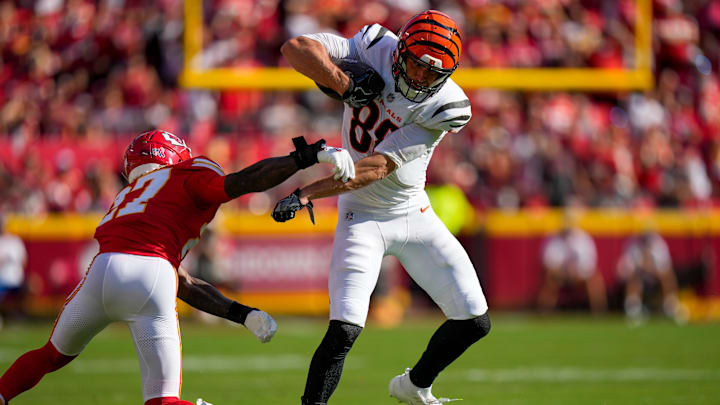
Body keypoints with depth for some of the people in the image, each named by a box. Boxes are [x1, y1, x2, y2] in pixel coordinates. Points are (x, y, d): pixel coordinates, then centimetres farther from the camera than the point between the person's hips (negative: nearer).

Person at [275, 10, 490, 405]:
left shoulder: (443, 107, -19)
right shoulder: (375, 49, -15)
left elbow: (377, 168, -25)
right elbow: (295, 48, -22)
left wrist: (306, 194, -31)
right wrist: (344, 83, -32)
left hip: (415, 215, 2)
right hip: (363, 217, -2)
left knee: (475, 323, 5)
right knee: (344, 329, -19)